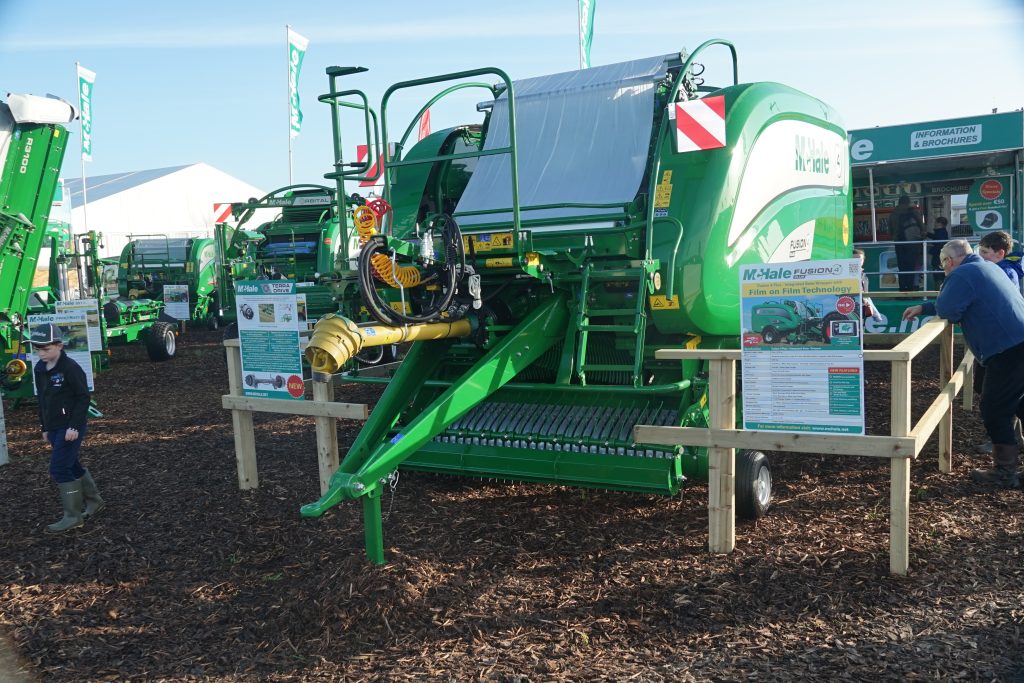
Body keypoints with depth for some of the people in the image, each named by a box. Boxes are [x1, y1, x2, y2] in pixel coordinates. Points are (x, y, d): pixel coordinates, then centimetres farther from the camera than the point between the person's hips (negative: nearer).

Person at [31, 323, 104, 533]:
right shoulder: (39, 369, 8)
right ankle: (94, 501, 31)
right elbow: (42, 400, 17)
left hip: (70, 428, -8)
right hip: (54, 428, 8)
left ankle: (73, 516, 0)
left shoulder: (70, 368, -16)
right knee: (72, 466, 15)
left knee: (59, 469, -9)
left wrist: (75, 426, -18)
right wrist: (45, 427, 18)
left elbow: (83, 398, -15)